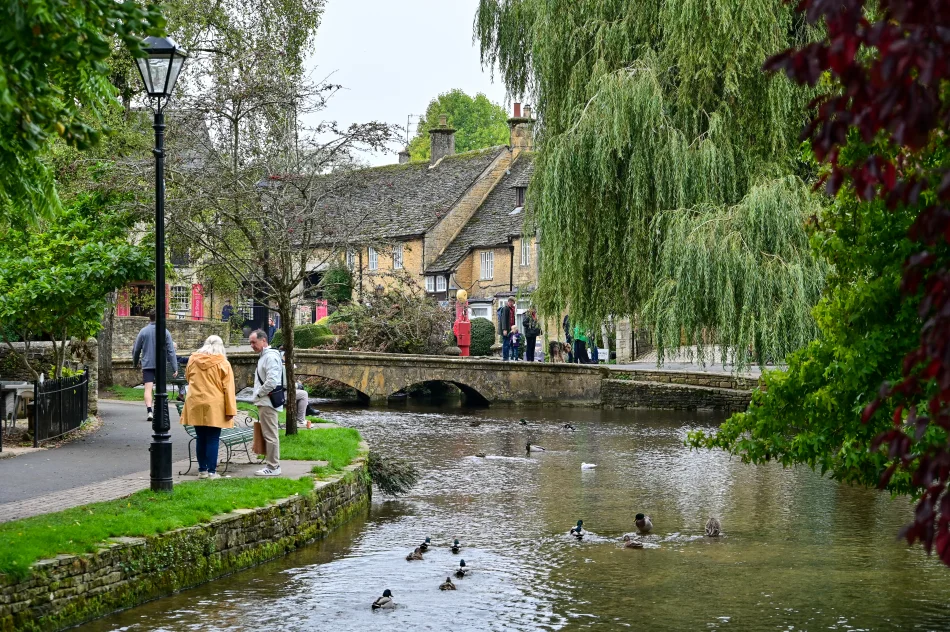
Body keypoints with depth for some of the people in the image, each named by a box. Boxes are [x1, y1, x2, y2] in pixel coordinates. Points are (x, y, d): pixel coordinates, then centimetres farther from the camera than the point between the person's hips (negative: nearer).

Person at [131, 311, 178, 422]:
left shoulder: (143, 331, 0)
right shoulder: (165, 332, -2)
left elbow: (136, 349, 7)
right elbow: (171, 351, -5)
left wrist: (135, 363, 24)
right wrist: (175, 368, -3)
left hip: (147, 365, -1)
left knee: (148, 388, -5)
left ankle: (149, 411, -21)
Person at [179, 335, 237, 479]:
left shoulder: (193, 359, 6)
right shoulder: (223, 363, -6)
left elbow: (187, 377, 24)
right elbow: (228, 388, -8)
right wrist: (230, 410, -7)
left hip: (196, 405, 4)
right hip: (214, 407, -4)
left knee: (200, 439, 11)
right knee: (213, 439, 0)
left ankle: (202, 470, 16)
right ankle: (211, 471, 0)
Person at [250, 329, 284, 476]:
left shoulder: (270, 357, -15)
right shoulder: (264, 356, 17)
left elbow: (272, 381, -24)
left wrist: (259, 394, -13)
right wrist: (258, 396, 13)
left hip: (268, 403, -11)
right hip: (265, 402, 11)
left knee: (270, 435, -7)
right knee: (269, 435, 14)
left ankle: (273, 467, -4)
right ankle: (271, 463, 20)